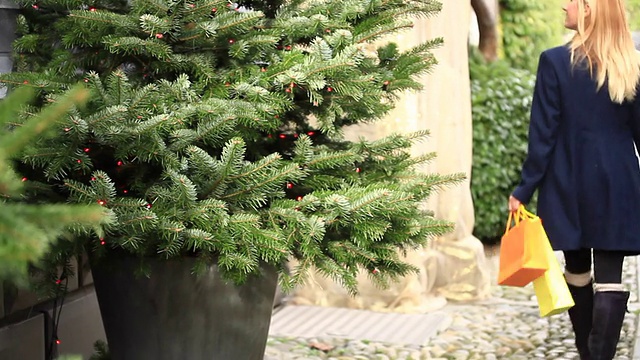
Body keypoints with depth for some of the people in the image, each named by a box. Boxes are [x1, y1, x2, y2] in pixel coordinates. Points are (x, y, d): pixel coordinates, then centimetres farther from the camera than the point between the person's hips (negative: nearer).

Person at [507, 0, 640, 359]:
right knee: (610, 278, -1)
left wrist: (524, 190, -3)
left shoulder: (556, 61, -10)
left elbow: (543, 135, -10)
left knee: (577, 270, 16)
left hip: (570, 185, -1)